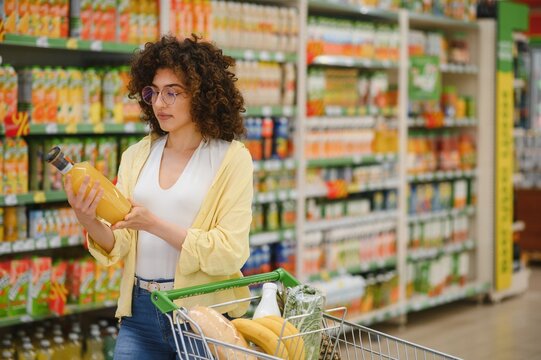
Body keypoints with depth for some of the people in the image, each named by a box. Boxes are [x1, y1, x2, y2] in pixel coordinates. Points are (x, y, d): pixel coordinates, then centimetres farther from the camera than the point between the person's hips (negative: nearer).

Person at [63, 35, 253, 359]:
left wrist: (155, 224, -22)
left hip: (202, 309, -3)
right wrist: (89, 221, -18)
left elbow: (230, 253, -14)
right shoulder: (136, 156, 7)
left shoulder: (232, 158, -6)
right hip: (141, 311, 3)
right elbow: (120, 247, 2)